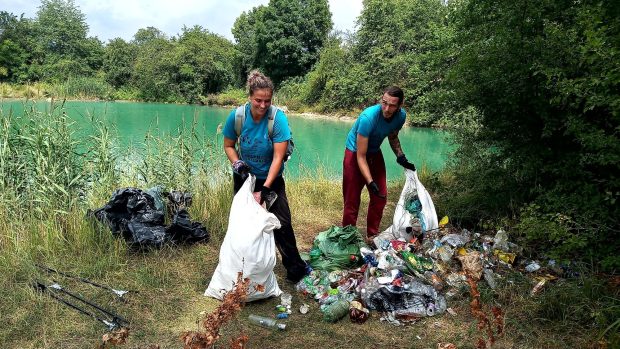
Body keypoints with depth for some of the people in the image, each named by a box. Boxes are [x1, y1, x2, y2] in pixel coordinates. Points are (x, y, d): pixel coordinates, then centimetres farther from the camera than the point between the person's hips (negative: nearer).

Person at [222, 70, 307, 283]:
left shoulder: (278, 118, -24)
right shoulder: (237, 116, -17)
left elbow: (278, 157, -24)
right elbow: (228, 145, 0)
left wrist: (265, 189, -26)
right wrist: (236, 163, -20)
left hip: (271, 178, -2)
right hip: (244, 178, 2)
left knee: (282, 223, -6)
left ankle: (295, 268, 8)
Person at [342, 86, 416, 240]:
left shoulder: (401, 116, -15)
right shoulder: (368, 117, -35)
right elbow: (361, 156, -32)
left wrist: (400, 156, -7)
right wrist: (370, 182, -39)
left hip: (375, 153, 6)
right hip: (355, 154, -6)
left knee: (380, 197, 9)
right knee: (352, 201, -4)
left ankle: (372, 235, 25)